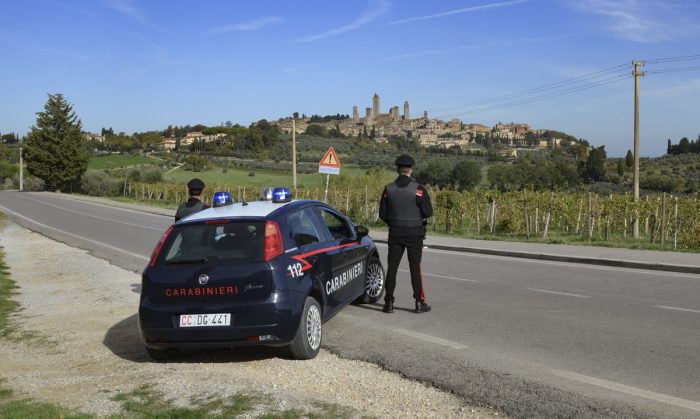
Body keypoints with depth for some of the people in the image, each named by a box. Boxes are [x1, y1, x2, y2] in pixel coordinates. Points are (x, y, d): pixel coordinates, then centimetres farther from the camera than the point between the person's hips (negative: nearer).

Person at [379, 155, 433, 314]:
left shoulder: (389, 189, -3)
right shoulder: (418, 189, -12)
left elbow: (382, 214, 0)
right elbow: (428, 212, -12)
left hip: (395, 233, 2)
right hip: (415, 233, -2)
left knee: (392, 267, 8)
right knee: (415, 268, 6)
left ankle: (389, 302, 8)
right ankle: (420, 302, 10)